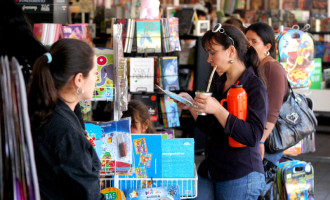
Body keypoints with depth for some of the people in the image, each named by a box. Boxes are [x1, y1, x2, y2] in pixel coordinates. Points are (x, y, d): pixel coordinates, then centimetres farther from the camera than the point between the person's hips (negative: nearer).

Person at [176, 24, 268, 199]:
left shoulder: (254, 86, -10)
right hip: (209, 171, 7)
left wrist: (218, 110, -25)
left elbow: (253, 136, -21)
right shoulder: (219, 84, 13)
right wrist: (192, 106, 8)